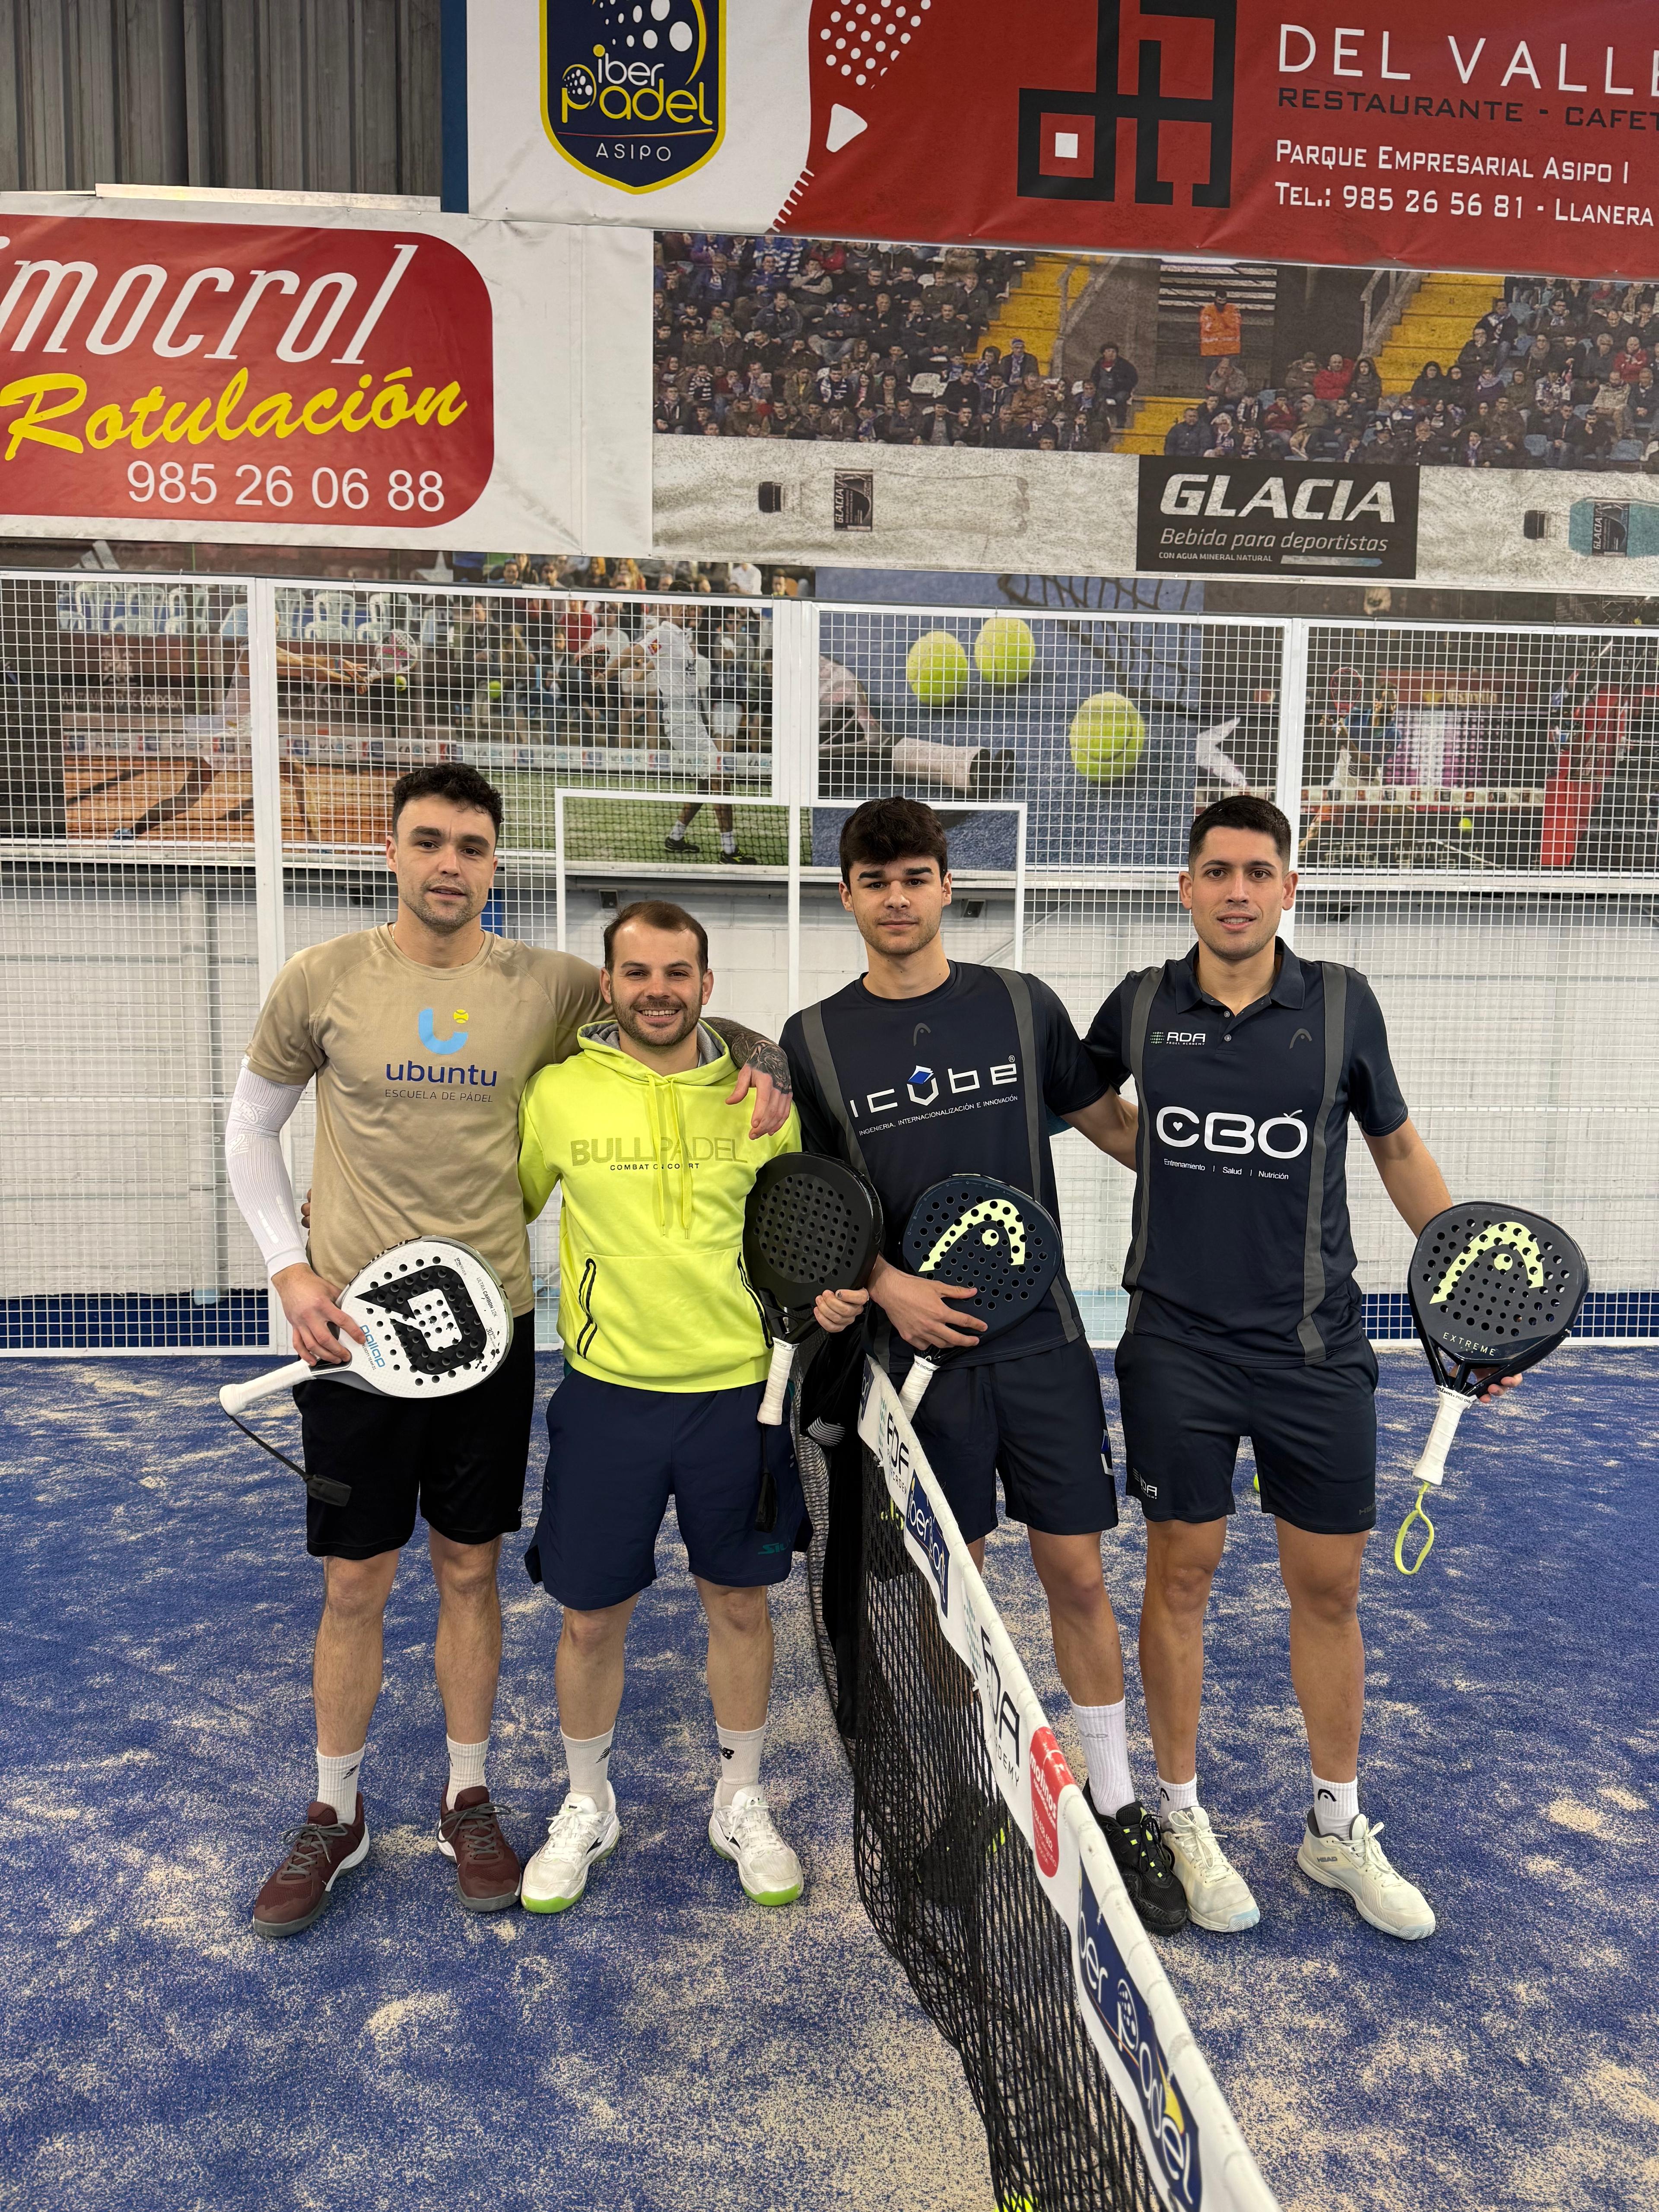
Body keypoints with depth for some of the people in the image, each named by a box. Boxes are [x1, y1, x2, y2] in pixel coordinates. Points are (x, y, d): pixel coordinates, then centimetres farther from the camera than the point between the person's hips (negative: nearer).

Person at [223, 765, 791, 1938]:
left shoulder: (552, 986, -3)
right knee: (355, 1584, 10)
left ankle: (469, 1803, 33)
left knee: (470, 1572, 14)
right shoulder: (322, 981, -3)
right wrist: (291, 1268, -2)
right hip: (354, 1326, 0)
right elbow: (251, 1127, 8)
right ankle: (335, 1816, 32)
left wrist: (764, 1062, -10)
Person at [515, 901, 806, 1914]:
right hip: (608, 1390, -1)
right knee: (592, 1616, 9)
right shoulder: (558, 1091, -4)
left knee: (741, 1603, 14)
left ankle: (742, 1804, 37)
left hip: (739, 1390, 1)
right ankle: (587, 1807, 36)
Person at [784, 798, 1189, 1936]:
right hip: (917, 1346, 0)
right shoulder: (817, 1039, 0)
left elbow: (1115, 1127, 10)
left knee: (1077, 1573, 7)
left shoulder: (1022, 1005, 1)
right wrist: (883, 1282, -9)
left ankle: (1118, 1804, 28)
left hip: (1041, 1336, 1)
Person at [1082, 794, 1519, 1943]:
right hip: (1178, 1344, 0)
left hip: (1315, 1348, 1)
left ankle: (1338, 1828, 32)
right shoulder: (1141, 1006, -2)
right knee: (1180, 1575, 9)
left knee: (1329, 1586, 11)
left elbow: (1400, 1148, 9)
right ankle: (1183, 1817, 29)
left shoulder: (1342, 1003, -2)